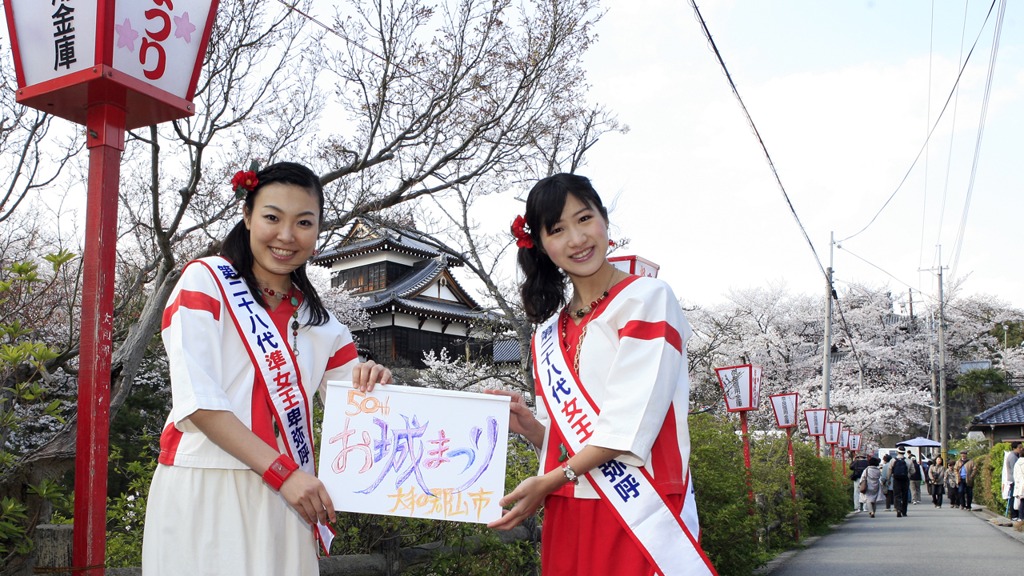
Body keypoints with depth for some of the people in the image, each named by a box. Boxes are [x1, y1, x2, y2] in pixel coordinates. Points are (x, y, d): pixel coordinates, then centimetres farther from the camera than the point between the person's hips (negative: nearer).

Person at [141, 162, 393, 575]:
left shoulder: (316, 319, 14)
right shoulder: (205, 280, -2)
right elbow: (198, 401, -13)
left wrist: (371, 383, -10)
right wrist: (283, 471, -18)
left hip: (283, 498, 5)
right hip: (206, 490, -5)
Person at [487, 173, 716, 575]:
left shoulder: (648, 299, -6)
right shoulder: (548, 335, 12)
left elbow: (631, 420, -15)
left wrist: (550, 481, -17)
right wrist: (527, 425, -4)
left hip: (639, 514, -5)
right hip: (566, 517, 6)